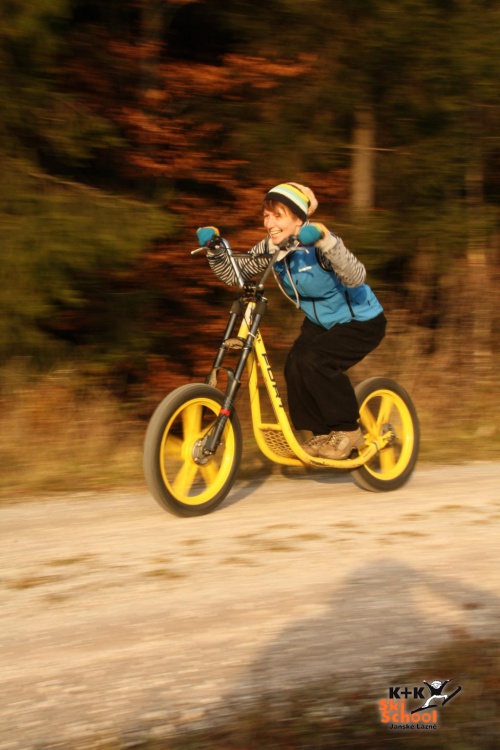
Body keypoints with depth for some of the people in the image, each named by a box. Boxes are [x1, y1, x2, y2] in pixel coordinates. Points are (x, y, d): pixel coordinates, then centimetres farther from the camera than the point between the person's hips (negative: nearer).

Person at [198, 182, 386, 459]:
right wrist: (213, 248, -23)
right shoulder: (270, 248, -9)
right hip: (320, 320, 7)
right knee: (295, 365, -16)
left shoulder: (316, 246, -28)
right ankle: (322, 433, 5)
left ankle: (348, 430, -8)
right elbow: (232, 274, -7)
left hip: (361, 322, -7)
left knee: (313, 361, -28)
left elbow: (355, 277, -43)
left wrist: (324, 238, -53)